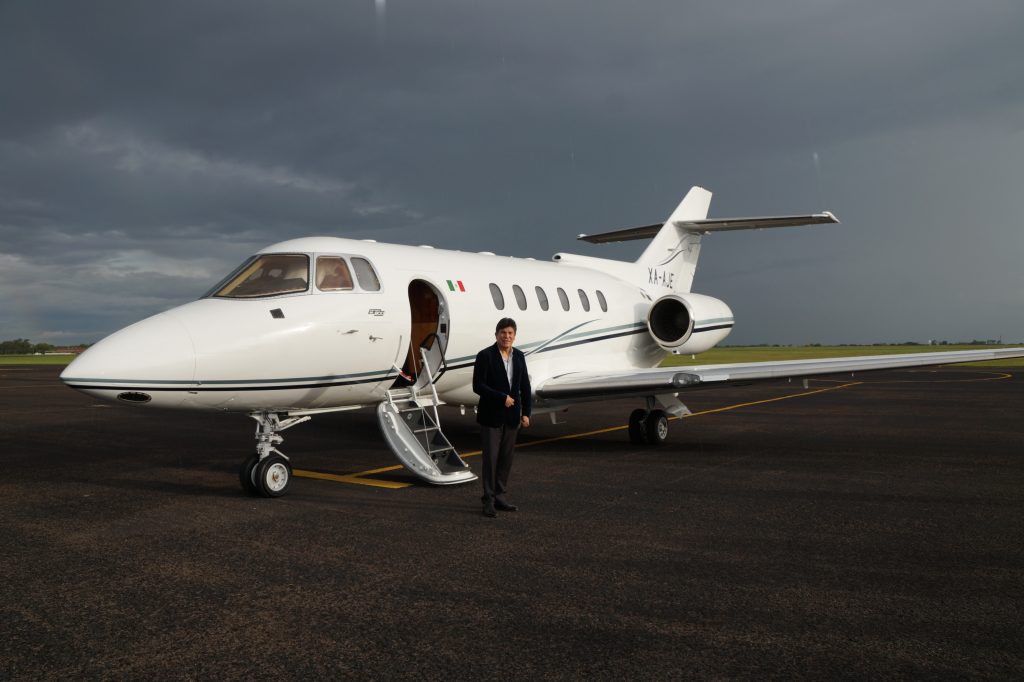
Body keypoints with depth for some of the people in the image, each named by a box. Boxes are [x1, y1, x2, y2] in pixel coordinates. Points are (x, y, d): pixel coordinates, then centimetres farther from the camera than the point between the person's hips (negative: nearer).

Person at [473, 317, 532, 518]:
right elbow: (477, 386, -13)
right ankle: (488, 500, 5)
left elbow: (525, 387, 9)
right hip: (491, 416, -5)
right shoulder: (485, 355, -9)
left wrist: (526, 412, 3)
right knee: (490, 458, -2)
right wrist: (502, 398, -18)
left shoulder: (519, 356, 7)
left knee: (506, 458, 8)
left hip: (511, 417, 5)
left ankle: (499, 497, 18)